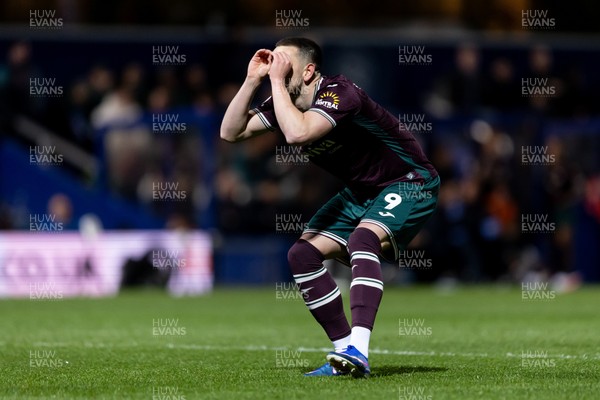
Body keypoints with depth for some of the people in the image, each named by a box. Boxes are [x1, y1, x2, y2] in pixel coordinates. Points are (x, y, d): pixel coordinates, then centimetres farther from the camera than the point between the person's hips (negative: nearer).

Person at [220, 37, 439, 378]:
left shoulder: (338, 93, -28)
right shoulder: (287, 102, -1)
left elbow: (297, 133, -44)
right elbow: (231, 132, -3)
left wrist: (277, 81, -34)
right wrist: (252, 80, -12)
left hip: (409, 184, -9)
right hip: (361, 192, 9)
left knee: (361, 240, -35)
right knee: (303, 254, -4)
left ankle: (358, 352, -45)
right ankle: (345, 352, 0)